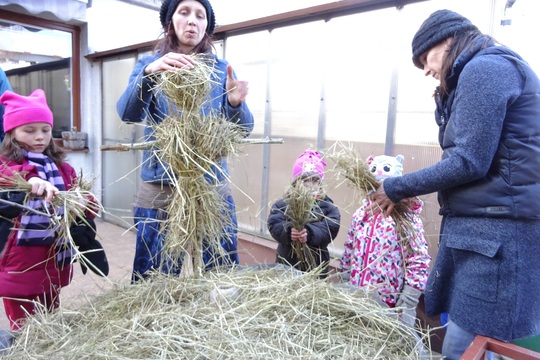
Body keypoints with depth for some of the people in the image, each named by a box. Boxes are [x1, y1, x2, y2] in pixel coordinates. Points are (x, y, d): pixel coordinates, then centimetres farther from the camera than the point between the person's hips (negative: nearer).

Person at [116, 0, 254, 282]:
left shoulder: (222, 69, 6)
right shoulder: (148, 64, 5)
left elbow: (242, 131, -3)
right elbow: (128, 114, -13)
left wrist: (235, 104, -25)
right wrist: (149, 73, -31)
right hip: (159, 192, 0)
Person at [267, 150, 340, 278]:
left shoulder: (327, 207, 3)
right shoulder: (283, 204, 3)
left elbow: (331, 228, -12)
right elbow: (274, 224, -9)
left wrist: (310, 233, -29)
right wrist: (288, 231, -30)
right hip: (286, 264, 0)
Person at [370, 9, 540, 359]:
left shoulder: (483, 68, -9)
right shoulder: (495, 67, 23)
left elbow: (469, 162, -18)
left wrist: (398, 188, -7)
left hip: (497, 227, -10)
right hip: (485, 222, 10)